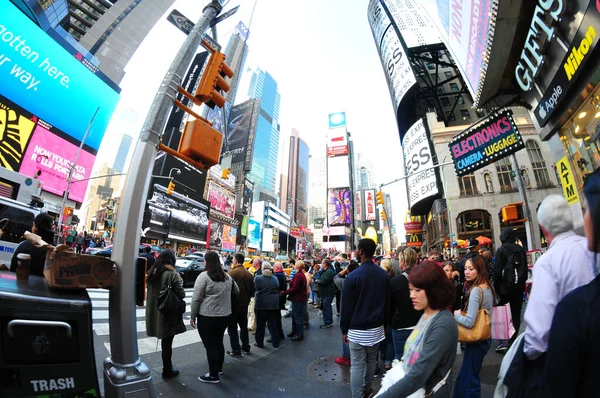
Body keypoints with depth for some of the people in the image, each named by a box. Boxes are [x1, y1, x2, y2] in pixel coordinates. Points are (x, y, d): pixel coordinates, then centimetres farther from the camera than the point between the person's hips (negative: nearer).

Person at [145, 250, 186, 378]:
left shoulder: (152, 272, 3)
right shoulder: (173, 274, -17)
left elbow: (150, 291, 12)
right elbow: (181, 294, -17)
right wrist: (182, 291, 2)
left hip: (155, 312, 6)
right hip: (169, 312, -6)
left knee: (164, 340, 21)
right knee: (167, 342, 9)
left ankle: (167, 366, 35)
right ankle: (167, 370, 24)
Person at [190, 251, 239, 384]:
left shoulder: (204, 276, -13)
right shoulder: (227, 277, 6)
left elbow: (196, 299, -11)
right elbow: (237, 291, 19)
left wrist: (192, 316, -2)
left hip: (207, 317, -6)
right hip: (224, 316, 6)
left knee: (210, 345, 6)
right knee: (218, 342, 21)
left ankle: (213, 375, 16)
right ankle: (219, 368, 36)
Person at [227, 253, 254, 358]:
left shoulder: (231, 273, -19)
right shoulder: (248, 273, 2)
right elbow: (252, 290, 8)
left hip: (234, 304, -6)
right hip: (244, 304, 7)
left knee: (232, 328, 7)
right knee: (244, 326, 20)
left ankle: (236, 351, 13)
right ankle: (246, 347, 31)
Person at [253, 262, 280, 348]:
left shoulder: (257, 278, -13)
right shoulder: (275, 278, -3)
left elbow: (254, 289, -2)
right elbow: (278, 290, 7)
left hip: (261, 304, -3)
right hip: (274, 304, 3)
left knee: (260, 325, 12)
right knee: (273, 324, 14)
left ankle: (260, 343, 22)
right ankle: (275, 342, 23)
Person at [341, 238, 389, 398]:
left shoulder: (353, 276, -17)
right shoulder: (384, 274, -1)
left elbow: (346, 306, -12)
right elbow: (387, 301, 9)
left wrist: (344, 329, -1)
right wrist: (384, 322, 19)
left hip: (357, 330, -5)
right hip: (376, 328, 6)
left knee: (357, 365, 5)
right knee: (371, 361, 21)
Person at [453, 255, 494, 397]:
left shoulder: (475, 290, -26)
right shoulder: (488, 287, 1)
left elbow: (469, 322, -29)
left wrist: (457, 315, -11)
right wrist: (462, 313, 7)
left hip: (476, 340, -9)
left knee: (469, 379, 8)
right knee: (463, 376, 22)